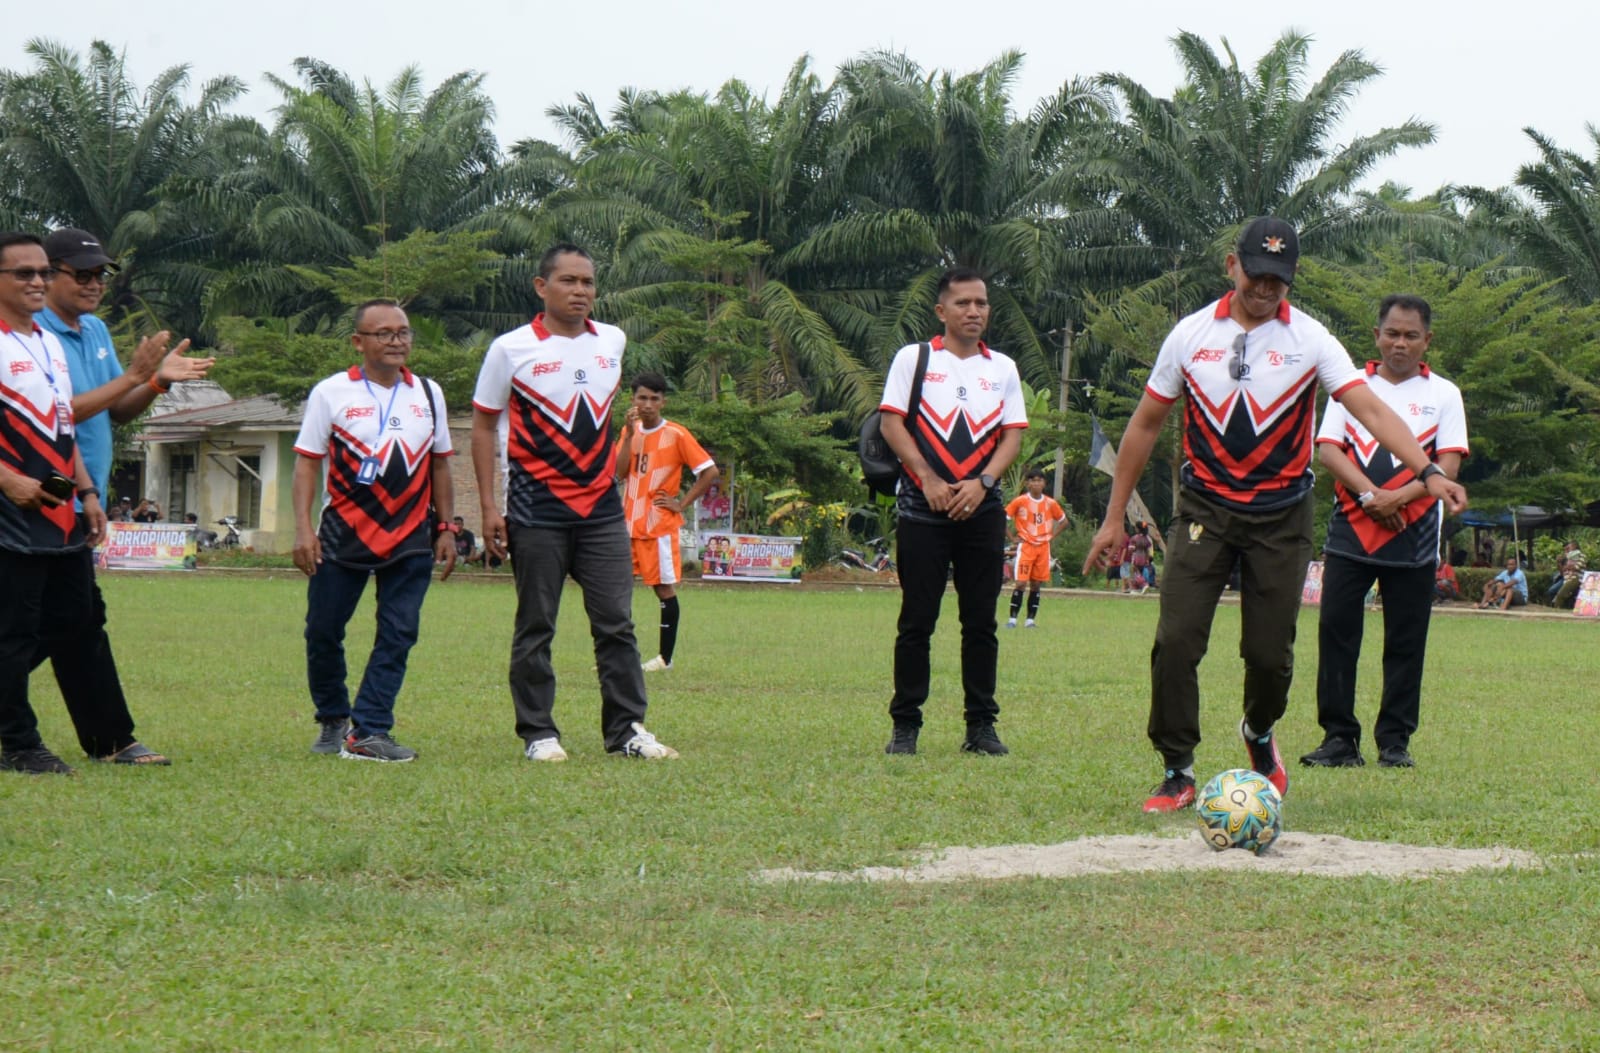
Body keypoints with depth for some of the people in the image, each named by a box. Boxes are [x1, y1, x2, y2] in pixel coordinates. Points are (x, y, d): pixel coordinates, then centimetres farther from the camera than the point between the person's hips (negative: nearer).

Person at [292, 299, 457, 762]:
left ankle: (368, 732, -3)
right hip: (344, 533, -2)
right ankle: (332, 720, 22)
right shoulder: (330, 393, -1)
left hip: (411, 539, 2)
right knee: (323, 633, 1)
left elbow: (439, 466, 15)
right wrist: (303, 528, -10)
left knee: (398, 634, -5)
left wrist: (445, 528, 10)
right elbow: (307, 463, -1)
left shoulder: (428, 394, 9)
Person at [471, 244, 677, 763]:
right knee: (535, 628, 2)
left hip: (601, 507, 4)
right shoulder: (511, 349, -4)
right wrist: (489, 508, -4)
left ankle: (627, 728, 8)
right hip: (537, 510, -3)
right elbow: (483, 427, 2)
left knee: (617, 623, 2)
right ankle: (538, 733, 8)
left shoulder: (613, 341, 8)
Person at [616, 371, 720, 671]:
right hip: (628, 523, 5)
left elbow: (710, 471, -9)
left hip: (659, 525, -5)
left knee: (665, 588, 0)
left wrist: (682, 503, -9)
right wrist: (629, 434, -10)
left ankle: (666, 657, 7)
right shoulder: (630, 430, 9)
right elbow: (620, 473, -3)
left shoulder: (676, 435, -8)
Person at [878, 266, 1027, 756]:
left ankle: (981, 725, 8)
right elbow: (891, 423, -2)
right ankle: (905, 725, 3)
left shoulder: (1003, 368, 12)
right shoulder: (913, 358, 5)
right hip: (922, 508, -2)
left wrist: (981, 483, -9)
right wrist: (929, 479, -12)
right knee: (917, 620, -2)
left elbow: (1013, 435, 7)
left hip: (981, 509, 3)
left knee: (981, 623, 3)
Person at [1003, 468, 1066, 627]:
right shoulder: (1019, 501, -6)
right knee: (1021, 583, -12)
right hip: (1025, 546, -3)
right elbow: (1002, 519, -2)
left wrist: (1051, 536, 6)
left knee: (1036, 584, 4)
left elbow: (1063, 522, 16)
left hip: (1043, 547, 3)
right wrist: (1013, 537, -5)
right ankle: (1012, 619, -8)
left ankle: (1030, 620, 9)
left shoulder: (1050, 503, 3)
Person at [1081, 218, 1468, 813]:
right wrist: (1114, 517, 7)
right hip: (1205, 510, 1)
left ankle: (1259, 735, 35)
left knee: (1270, 653, 1)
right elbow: (1146, 425, 7)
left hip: (1281, 517, -1)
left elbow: (1371, 410, -16)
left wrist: (1426, 470, -32)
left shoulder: (1310, 339, -5)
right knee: (1176, 641, -12)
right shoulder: (1192, 334, 0)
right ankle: (1177, 773, 1)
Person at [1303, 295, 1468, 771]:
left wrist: (1398, 497, -17)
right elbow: (1327, 448, 1)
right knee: (1335, 629, -5)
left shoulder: (1443, 394, 8)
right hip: (1350, 530, 1)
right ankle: (1339, 737, 0)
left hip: (1414, 535, -1)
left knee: (1405, 642, 1)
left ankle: (1395, 740, 9)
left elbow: (1449, 464, -2)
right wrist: (1368, 493, -14)